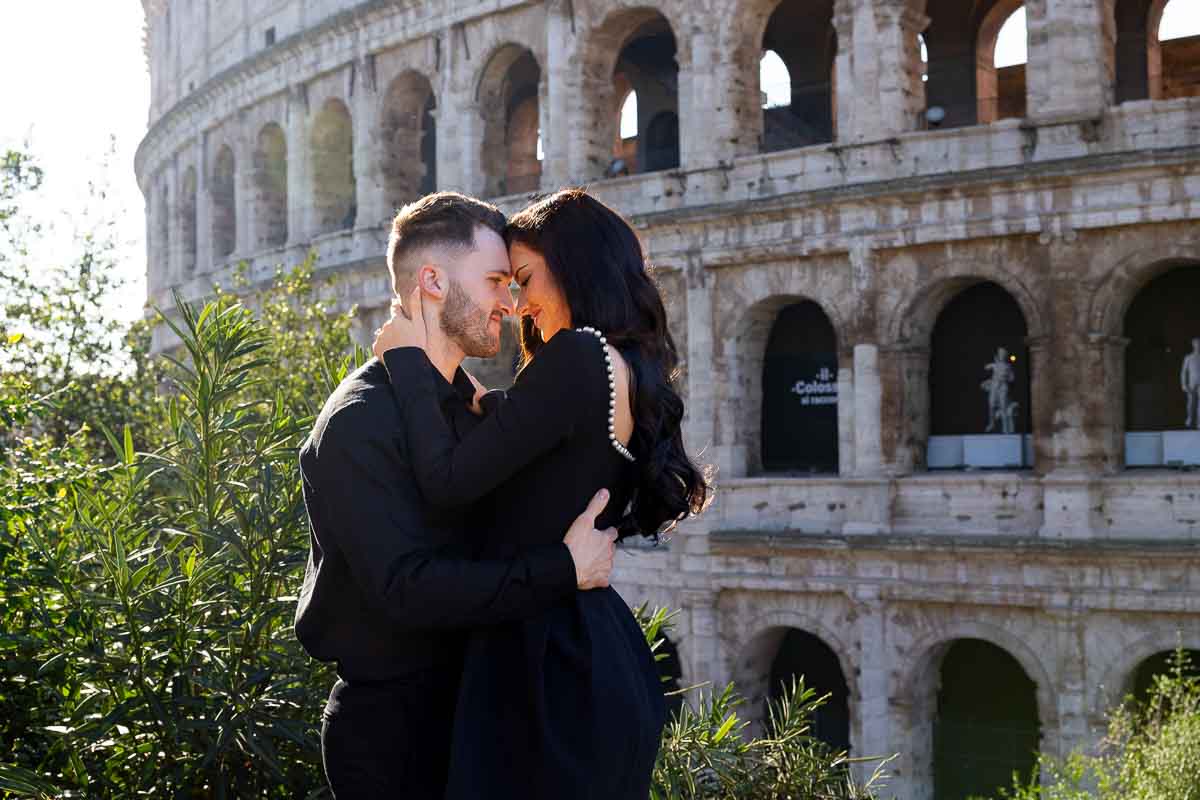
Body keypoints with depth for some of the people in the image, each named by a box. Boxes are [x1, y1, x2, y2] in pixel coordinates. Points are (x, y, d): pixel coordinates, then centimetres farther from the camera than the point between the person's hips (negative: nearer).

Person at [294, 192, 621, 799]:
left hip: (466, 700, 8)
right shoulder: (359, 422, -19)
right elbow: (407, 588, -27)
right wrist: (564, 569, -26)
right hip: (390, 722, -8)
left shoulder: (469, 402, 8)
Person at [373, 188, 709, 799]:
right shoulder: (632, 372, 14)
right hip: (598, 653, 10)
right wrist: (437, 359, 12)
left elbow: (447, 481, -18)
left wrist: (407, 358, -5)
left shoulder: (579, 356, -16)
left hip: (551, 662, -10)